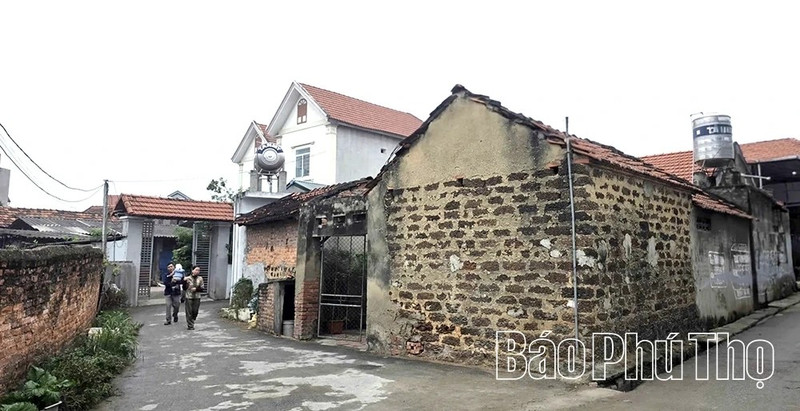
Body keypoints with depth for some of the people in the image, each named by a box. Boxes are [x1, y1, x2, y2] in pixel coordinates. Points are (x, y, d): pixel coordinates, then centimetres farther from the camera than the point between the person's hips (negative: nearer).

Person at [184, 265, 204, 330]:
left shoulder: (200, 279, 0)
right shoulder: (187, 278, -4)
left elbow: (202, 289, 2)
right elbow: (184, 288, -1)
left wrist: (196, 289, -14)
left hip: (197, 298, 2)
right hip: (189, 297, -2)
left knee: (195, 312, 6)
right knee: (189, 312, 0)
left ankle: (191, 322, 32)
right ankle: (190, 326, 12)